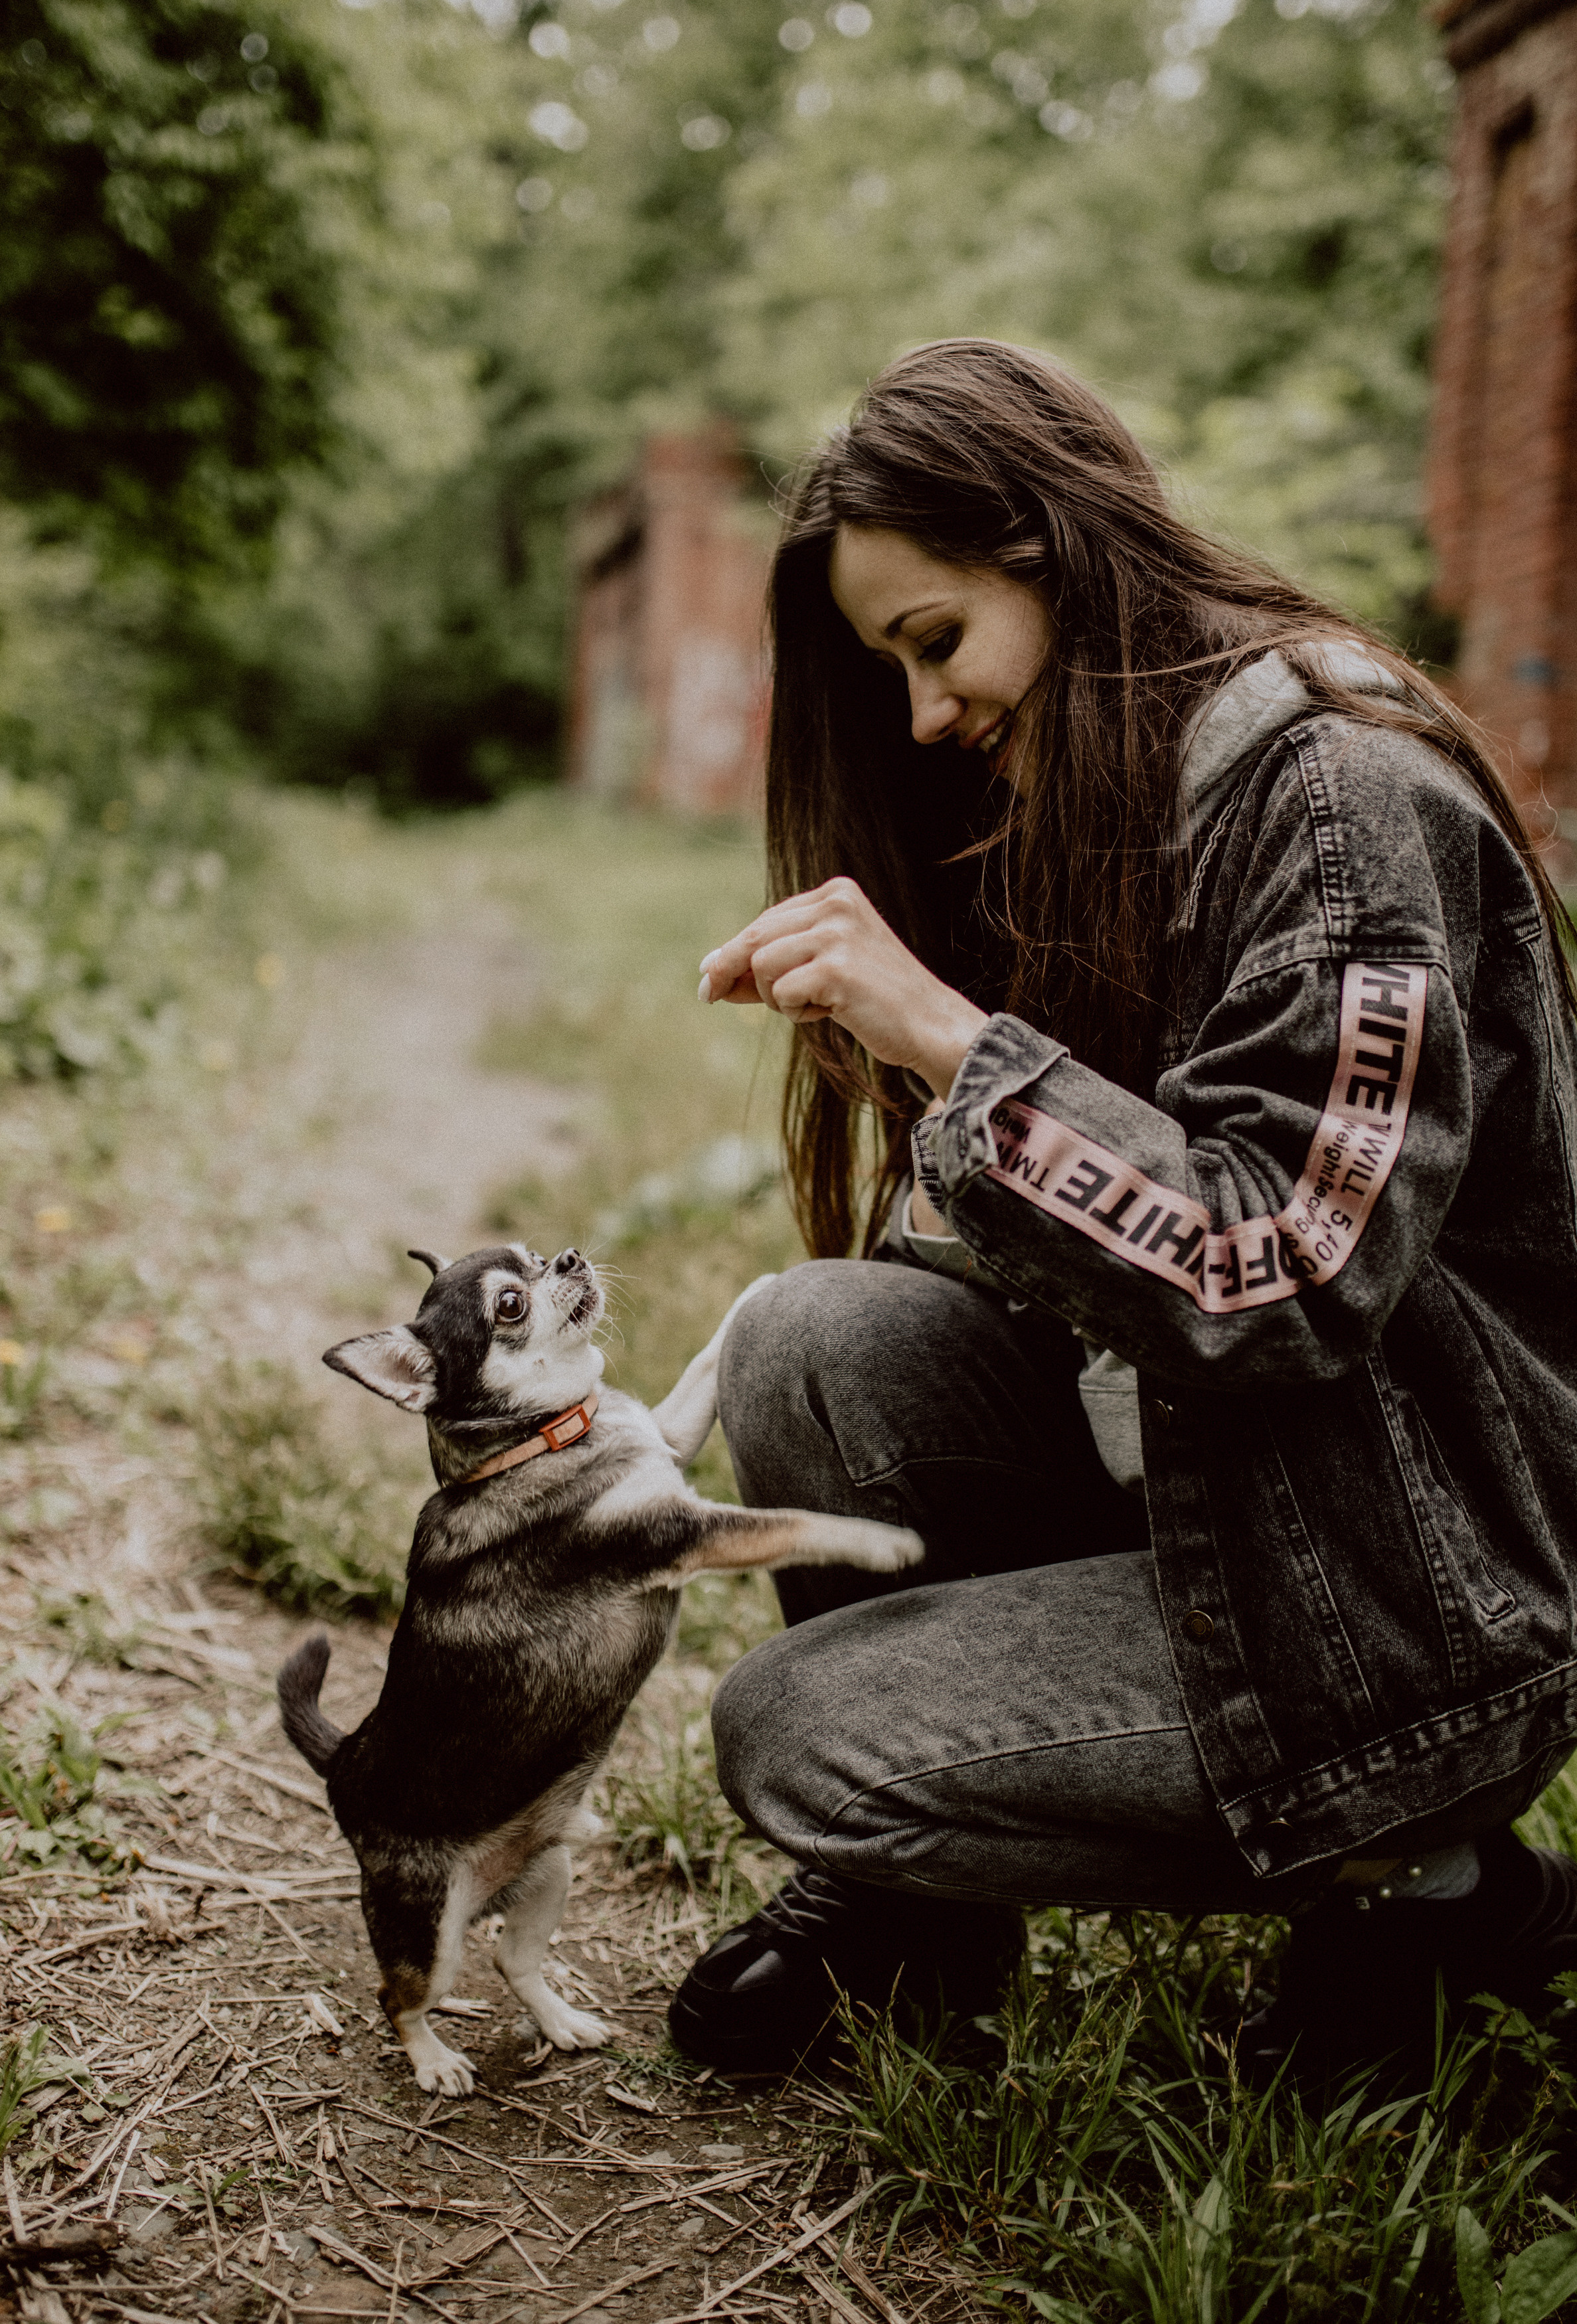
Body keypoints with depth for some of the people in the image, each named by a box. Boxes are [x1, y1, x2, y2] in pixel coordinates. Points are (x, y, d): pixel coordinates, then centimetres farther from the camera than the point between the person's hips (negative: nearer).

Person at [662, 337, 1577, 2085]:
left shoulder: (1344, 789, -19)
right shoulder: (1095, 807, 10)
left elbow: (1292, 1274, -26)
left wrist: (948, 1037, -28)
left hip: (1427, 1591, -8)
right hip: (1198, 1461, 8)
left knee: (790, 1734, -13)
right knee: (806, 1340, -13)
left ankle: (1420, 1877, 3)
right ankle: (905, 1889, 10)